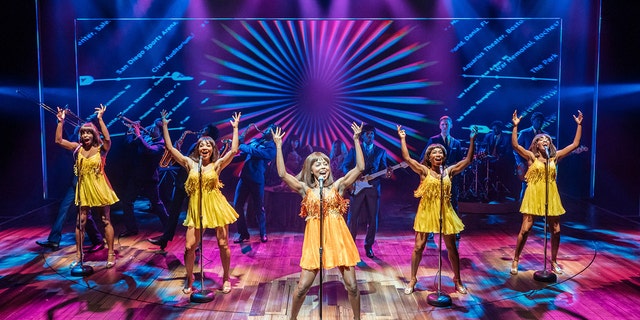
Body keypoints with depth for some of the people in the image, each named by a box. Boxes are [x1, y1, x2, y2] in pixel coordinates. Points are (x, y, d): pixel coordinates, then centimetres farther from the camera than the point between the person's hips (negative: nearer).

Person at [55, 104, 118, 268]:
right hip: (84, 189, 4)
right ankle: (78, 255, 20)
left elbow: (107, 139, -29)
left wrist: (100, 119, -29)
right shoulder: (78, 148, 3)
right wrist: (61, 121, -6)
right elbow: (59, 140, 0)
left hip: (99, 188, -4)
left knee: (106, 221, 4)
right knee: (80, 221, 8)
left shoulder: (101, 148, -8)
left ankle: (111, 254, 11)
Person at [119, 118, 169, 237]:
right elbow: (130, 143, -1)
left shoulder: (160, 143, -13)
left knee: (156, 203, 5)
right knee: (126, 202, 6)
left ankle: (168, 227, 21)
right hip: (135, 176, 6)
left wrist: (138, 135, -31)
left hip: (149, 178, -5)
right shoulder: (144, 136, 3)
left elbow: (149, 150, -31)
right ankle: (131, 228, 18)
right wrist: (132, 131, -13)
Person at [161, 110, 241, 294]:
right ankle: (189, 278, 24)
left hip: (216, 207, -1)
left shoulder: (217, 165, 0)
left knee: (223, 245, 5)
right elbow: (170, 148, 3)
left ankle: (226, 278, 26)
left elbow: (234, 150, -12)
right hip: (196, 209, 1)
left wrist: (235, 128, -9)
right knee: (189, 247, -2)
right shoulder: (190, 164, 4)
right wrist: (164, 126, 4)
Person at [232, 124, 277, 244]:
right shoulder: (255, 141, 15)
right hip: (244, 177, 6)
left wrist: (241, 146, -12)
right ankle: (243, 233, 17)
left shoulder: (271, 147, -5)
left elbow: (255, 152, -20)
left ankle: (263, 234, 21)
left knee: (258, 208, 3)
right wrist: (241, 141, 5)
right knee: (237, 205, 4)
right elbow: (243, 155, 22)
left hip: (257, 180, -6)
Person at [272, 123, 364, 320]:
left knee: (351, 285, 5)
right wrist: (278, 145, -8)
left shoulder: (337, 186, 3)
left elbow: (360, 168, -3)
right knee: (302, 286, 3)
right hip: (315, 240, 0)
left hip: (338, 238, 1)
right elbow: (282, 174, -8)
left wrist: (356, 140, -5)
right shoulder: (305, 189, 2)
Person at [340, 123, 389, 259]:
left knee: (373, 219, 4)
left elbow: (383, 169, 7)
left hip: (373, 188, 1)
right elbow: (345, 166, 4)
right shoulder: (354, 150, 9)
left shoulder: (381, 151, 12)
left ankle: (369, 246, 19)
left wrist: (386, 174, -16)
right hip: (357, 187, -1)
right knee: (353, 218, -2)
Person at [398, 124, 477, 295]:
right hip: (426, 212, -2)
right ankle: (413, 279, 18)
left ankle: (457, 279, 29)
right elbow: (406, 158, -14)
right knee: (419, 246, 2)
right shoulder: (424, 171, -5)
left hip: (445, 212, 2)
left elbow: (468, 160, 3)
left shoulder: (449, 171, 2)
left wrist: (472, 141, -2)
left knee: (452, 248, 11)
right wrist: (402, 139, -14)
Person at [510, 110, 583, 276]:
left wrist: (579, 125, 7)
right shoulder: (531, 156, -2)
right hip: (533, 196, -4)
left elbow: (575, 144, 9)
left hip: (551, 197, 4)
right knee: (525, 229, -5)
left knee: (555, 230, 8)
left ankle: (554, 262, 26)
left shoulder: (554, 156, 7)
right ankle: (515, 261, 8)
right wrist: (515, 126, -22)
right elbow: (515, 145, -17)